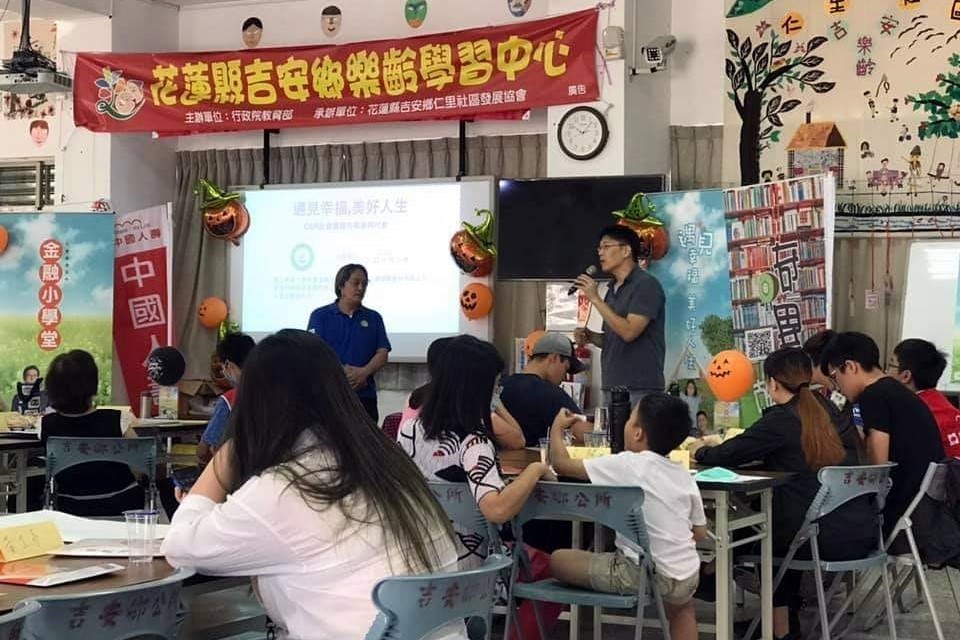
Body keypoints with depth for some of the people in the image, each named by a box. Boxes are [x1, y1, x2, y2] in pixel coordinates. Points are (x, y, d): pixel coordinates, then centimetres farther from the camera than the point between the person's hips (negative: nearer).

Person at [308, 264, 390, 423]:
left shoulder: (373, 318, 15)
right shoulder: (320, 316, 7)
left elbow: (382, 355, 7)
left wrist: (364, 372, -13)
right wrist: (344, 371, -16)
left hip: (364, 394, 2)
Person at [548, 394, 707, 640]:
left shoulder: (626, 465, -11)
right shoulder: (684, 475, 5)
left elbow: (561, 463, -6)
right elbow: (700, 533, 13)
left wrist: (557, 427, 11)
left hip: (644, 574, -6)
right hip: (687, 579, 6)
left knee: (558, 559, 7)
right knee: (682, 605, 41)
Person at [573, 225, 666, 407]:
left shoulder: (646, 285, -9)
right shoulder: (613, 289, 14)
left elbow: (629, 332, -19)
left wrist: (595, 299, -16)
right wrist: (590, 337, 3)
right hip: (612, 388, 8)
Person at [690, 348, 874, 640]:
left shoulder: (781, 419, -8)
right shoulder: (825, 414, 12)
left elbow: (724, 457, -7)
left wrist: (701, 451, 17)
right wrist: (717, 448, 31)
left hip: (828, 538, -6)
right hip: (862, 531, 6)